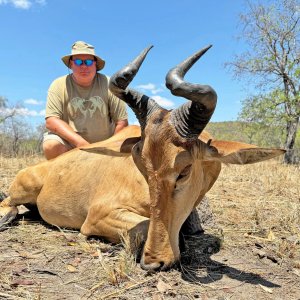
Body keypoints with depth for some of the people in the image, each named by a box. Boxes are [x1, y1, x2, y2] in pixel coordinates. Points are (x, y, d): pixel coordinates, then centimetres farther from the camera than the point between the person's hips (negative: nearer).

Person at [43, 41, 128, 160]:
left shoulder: (108, 85, -8)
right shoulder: (59, 86, -8)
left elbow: (122, 122, -8)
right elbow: (51, 121, -17)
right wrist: (80, 142, -28)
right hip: (70, 145, 0)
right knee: (51, 145, -28)